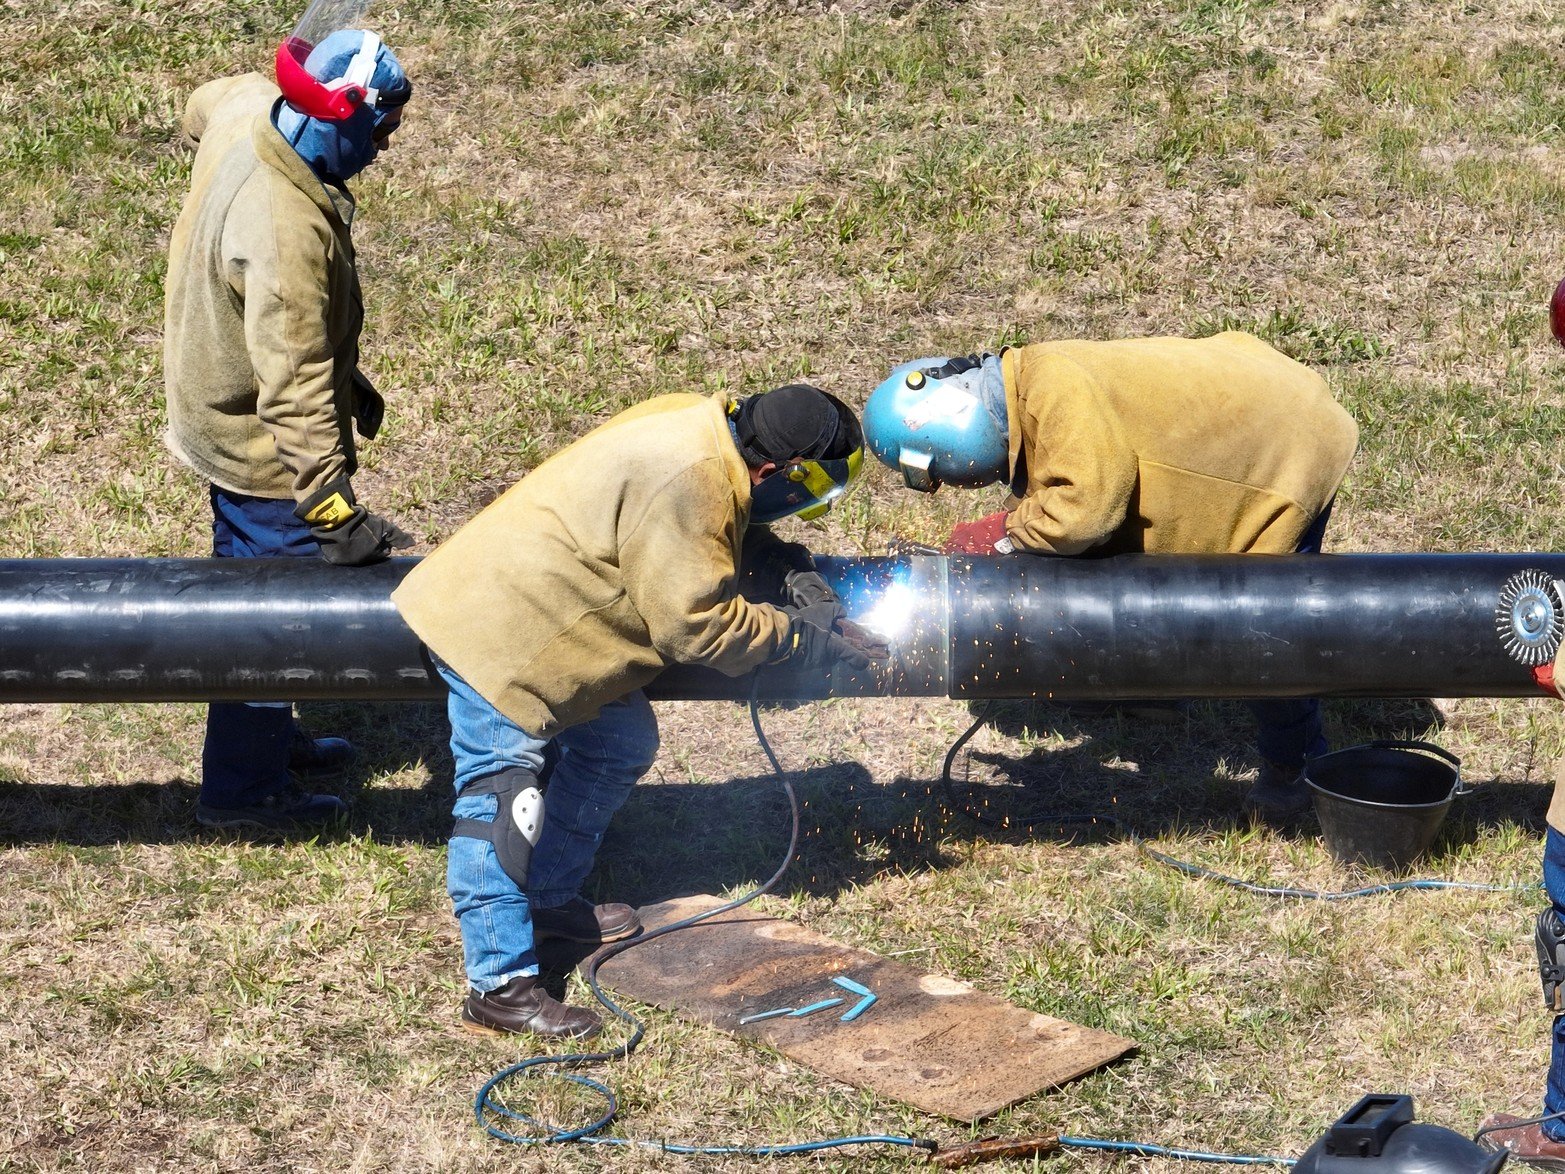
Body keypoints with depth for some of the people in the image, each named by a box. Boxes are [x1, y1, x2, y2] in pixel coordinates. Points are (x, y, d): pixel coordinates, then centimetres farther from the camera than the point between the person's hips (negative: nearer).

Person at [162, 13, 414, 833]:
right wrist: (335, 509, -32)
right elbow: (294, 391, -35)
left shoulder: (245, 110, -11)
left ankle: (267, 735, 43)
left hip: (221, 416, 9)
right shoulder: (288, 234, -37)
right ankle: (243, 786, 23)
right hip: (261, 450, -9)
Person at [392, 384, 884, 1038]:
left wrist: (779, 555, 7)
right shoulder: (686, 481, -29)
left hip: (541, 610, 11)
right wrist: (796, 637, -12)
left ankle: (549, 899, 33)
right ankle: (500, 985, -9)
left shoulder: (704, 426, 0)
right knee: (499, 792, -10)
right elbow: (696, 623, -23)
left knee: (620, 747, 20)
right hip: (497, 631, -11)